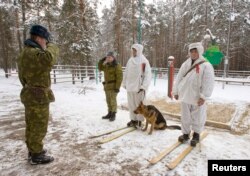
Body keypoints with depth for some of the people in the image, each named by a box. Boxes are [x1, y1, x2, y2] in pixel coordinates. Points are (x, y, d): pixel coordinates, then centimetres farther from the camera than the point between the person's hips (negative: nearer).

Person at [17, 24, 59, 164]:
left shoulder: (27, 52, 15)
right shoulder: (32, 52, -19)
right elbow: (49, 59, -39)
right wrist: (52, 47, -22)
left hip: (32, 94, 11)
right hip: (38, 96, -11)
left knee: (32, 126, 19)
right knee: (39, 127, 1)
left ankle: (33, 150, 34)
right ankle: (36, 156, 15)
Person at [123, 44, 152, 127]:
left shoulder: (144, 61, -9)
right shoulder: (130, 60, 9)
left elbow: (148, 75, -12)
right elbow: (126, 73, 14)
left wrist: (144, 86, -16)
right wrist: (125, 83, 12)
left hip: (139, 87, -6)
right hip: (130, 86, 6)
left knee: (139, 105, 4)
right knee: (131, 104, 13)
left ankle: (139, 121, 16)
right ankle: (133, 119, 27)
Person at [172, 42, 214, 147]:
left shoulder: (206, 65, -9)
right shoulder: (185, 64, 6)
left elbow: (208, 83, -13)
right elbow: (178, 79, 10)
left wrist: (203, 96, -18)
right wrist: (175, 91, 10)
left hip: (197, 97, -4)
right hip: (185, 96, 5)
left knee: (197, 118, 10)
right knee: (185, 117, 14)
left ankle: (196, 135, 29)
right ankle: (185, 133, 31)